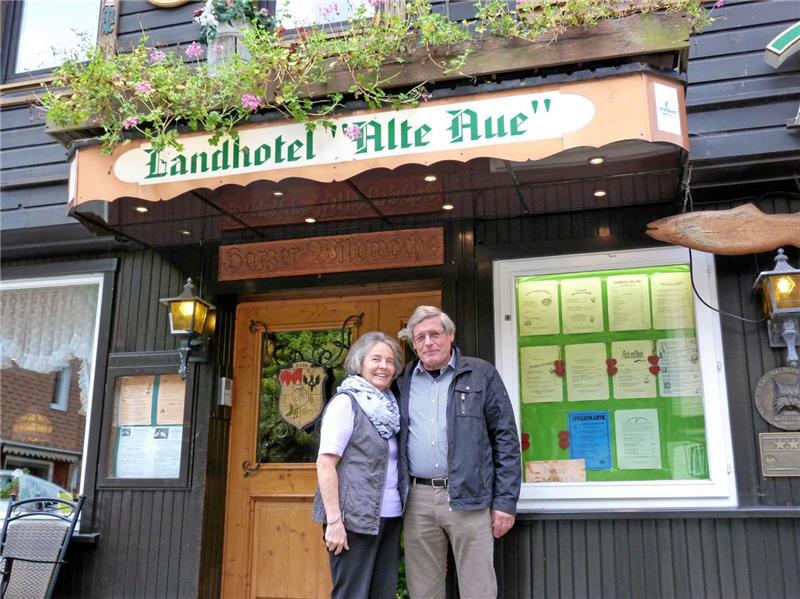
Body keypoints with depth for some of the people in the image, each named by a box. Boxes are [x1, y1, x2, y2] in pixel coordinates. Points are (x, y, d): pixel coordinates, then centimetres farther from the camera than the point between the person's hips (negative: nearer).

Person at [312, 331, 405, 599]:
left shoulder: (388, 406, 13)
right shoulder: (346, 403, -8)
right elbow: (325, 464, -15)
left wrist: (399, 509, 10)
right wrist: (334, 520, -20)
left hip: (388, 517, 7)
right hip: (355, 519, -7)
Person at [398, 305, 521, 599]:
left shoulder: (481, 374, 2)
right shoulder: (403, 381, 11)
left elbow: (506, 438, 0)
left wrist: (505, 500, -5)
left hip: (470, 498, -3)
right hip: (417, 499, 3)